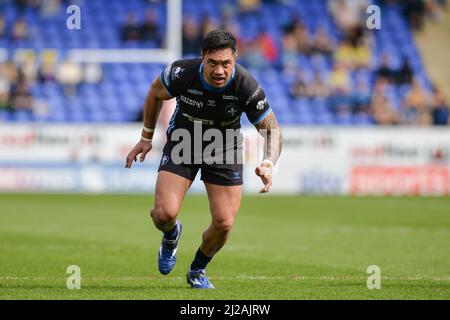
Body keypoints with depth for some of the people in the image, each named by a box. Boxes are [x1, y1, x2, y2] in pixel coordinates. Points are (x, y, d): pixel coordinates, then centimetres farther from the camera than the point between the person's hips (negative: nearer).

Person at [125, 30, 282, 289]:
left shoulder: (246, 86, -29)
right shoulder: (181, 73, -27)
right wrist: (147, 137, 4)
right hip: (182, 143, 0)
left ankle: (198, 270, 24)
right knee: (164, 213, -18)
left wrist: (269, 164, -35)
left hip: (225, 149, 0)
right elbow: (156, 93, -2)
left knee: (224, 223, -8)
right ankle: (171, 236, 23)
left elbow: (271, 128, -16)